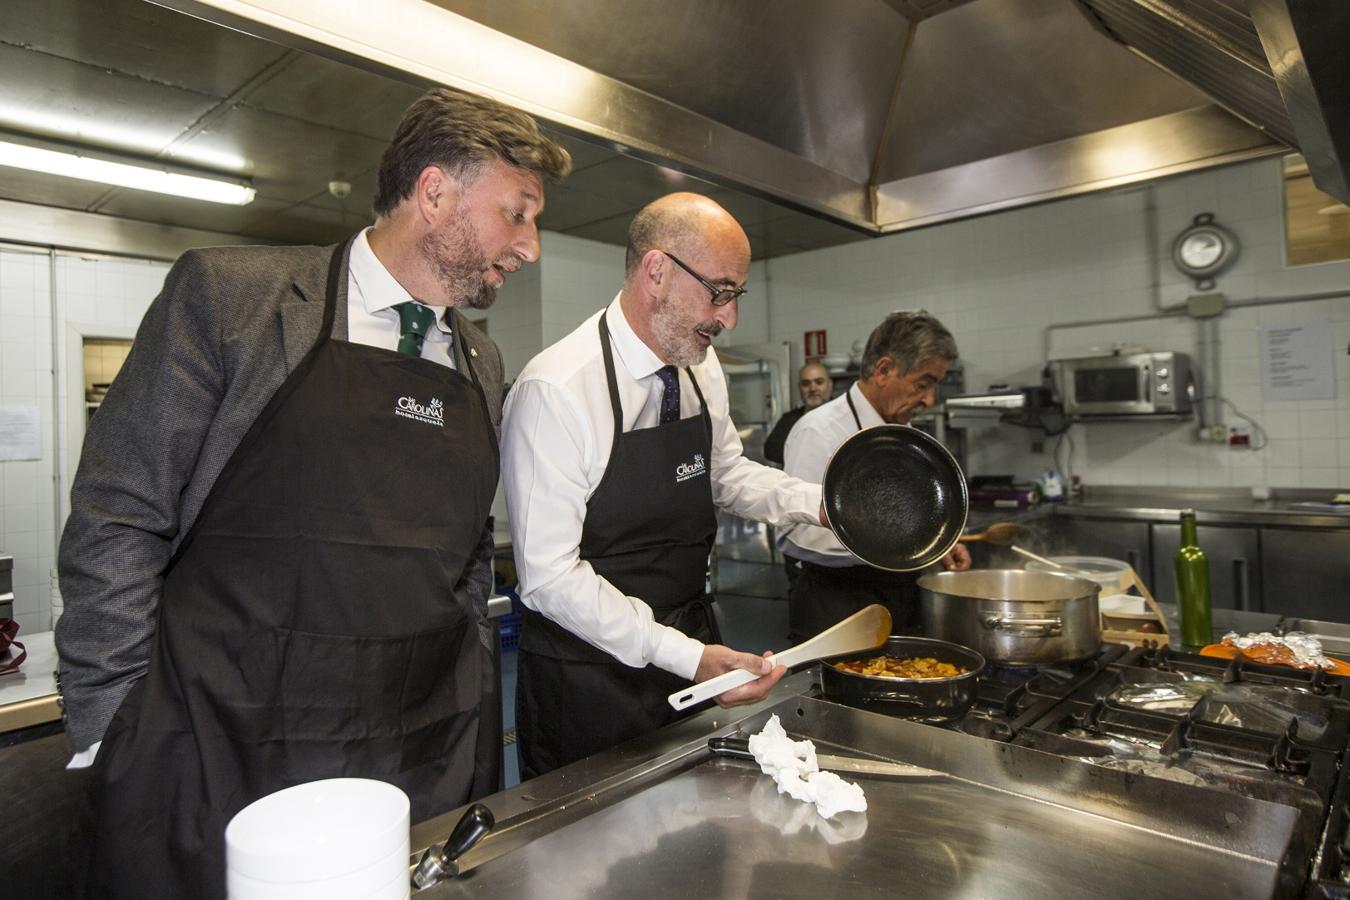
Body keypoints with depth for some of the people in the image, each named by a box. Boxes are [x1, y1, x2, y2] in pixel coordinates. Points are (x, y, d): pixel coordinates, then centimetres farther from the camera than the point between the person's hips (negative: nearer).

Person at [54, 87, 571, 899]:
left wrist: (472, 707, 11)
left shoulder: (483, 363, 8)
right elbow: (117, 521, -6)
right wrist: (112, 735, -6)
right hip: (220, 763, -4)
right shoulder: (226, 294, -7)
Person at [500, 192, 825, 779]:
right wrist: (685, 657, -27)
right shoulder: (555, 391, -23)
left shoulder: (702, 369, -1)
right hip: (589, 673, -6)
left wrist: (821, 503, 0)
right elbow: (549, 576, -23)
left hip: (692, 649, 7)